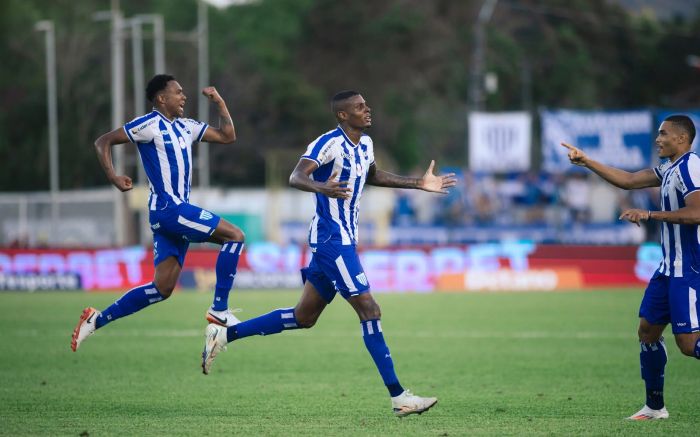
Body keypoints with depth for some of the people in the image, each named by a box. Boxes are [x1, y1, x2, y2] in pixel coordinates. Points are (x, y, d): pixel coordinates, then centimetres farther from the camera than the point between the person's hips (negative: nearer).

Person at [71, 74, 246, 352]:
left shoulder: (185, 127, 18)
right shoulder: (150, 125, -7)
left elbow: (227, 136, 24)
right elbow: (103, 142, -7)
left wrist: (219, 103, 14)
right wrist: (113, 178, -20)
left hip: (178, 209, 9)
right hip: (167, 207, -9)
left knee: (162, 288, 4)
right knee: (234, 235, -14)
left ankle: (97, 320, 8)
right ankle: (219, 309, -13)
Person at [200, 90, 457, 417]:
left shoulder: (365, 145, 12)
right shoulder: (329, 144, -15)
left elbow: (372, 176, 32)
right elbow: (296, 177, -26)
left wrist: (419, 184, 28)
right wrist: (322, 187, -47)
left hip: (343, 240, 10)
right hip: (331, 240, -10)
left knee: (304, 317, 14)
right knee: (369, 309, -12)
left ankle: (225, 334, 22)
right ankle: (398, 397, -11)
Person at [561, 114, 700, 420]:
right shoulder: (669, 168, 15)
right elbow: (627, 180, 21)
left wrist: (650, 215, -23)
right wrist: (586, 162, 18)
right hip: (670, 268, 10)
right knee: (648, 329, 12)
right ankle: (655, 407, 20)